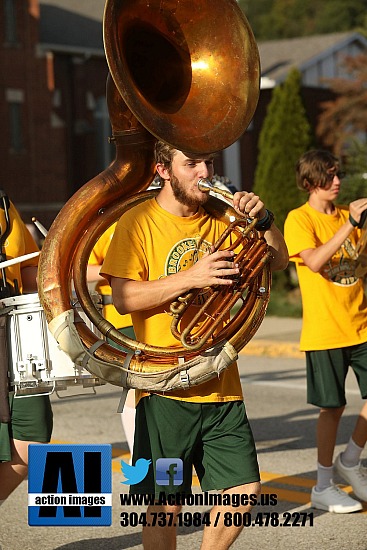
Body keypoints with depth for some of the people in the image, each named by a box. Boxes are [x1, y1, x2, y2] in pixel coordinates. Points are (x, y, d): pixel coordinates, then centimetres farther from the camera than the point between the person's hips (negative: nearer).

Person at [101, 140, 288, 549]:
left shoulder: (220, 220, 9)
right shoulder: (139, 222, -5)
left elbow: (278, 261, 14)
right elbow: (123, 298, -14)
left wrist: (263, 220, -5)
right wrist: (191, 277, -23)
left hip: (222, 385, 5)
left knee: (243, 491, 3)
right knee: (166, 504, 1)